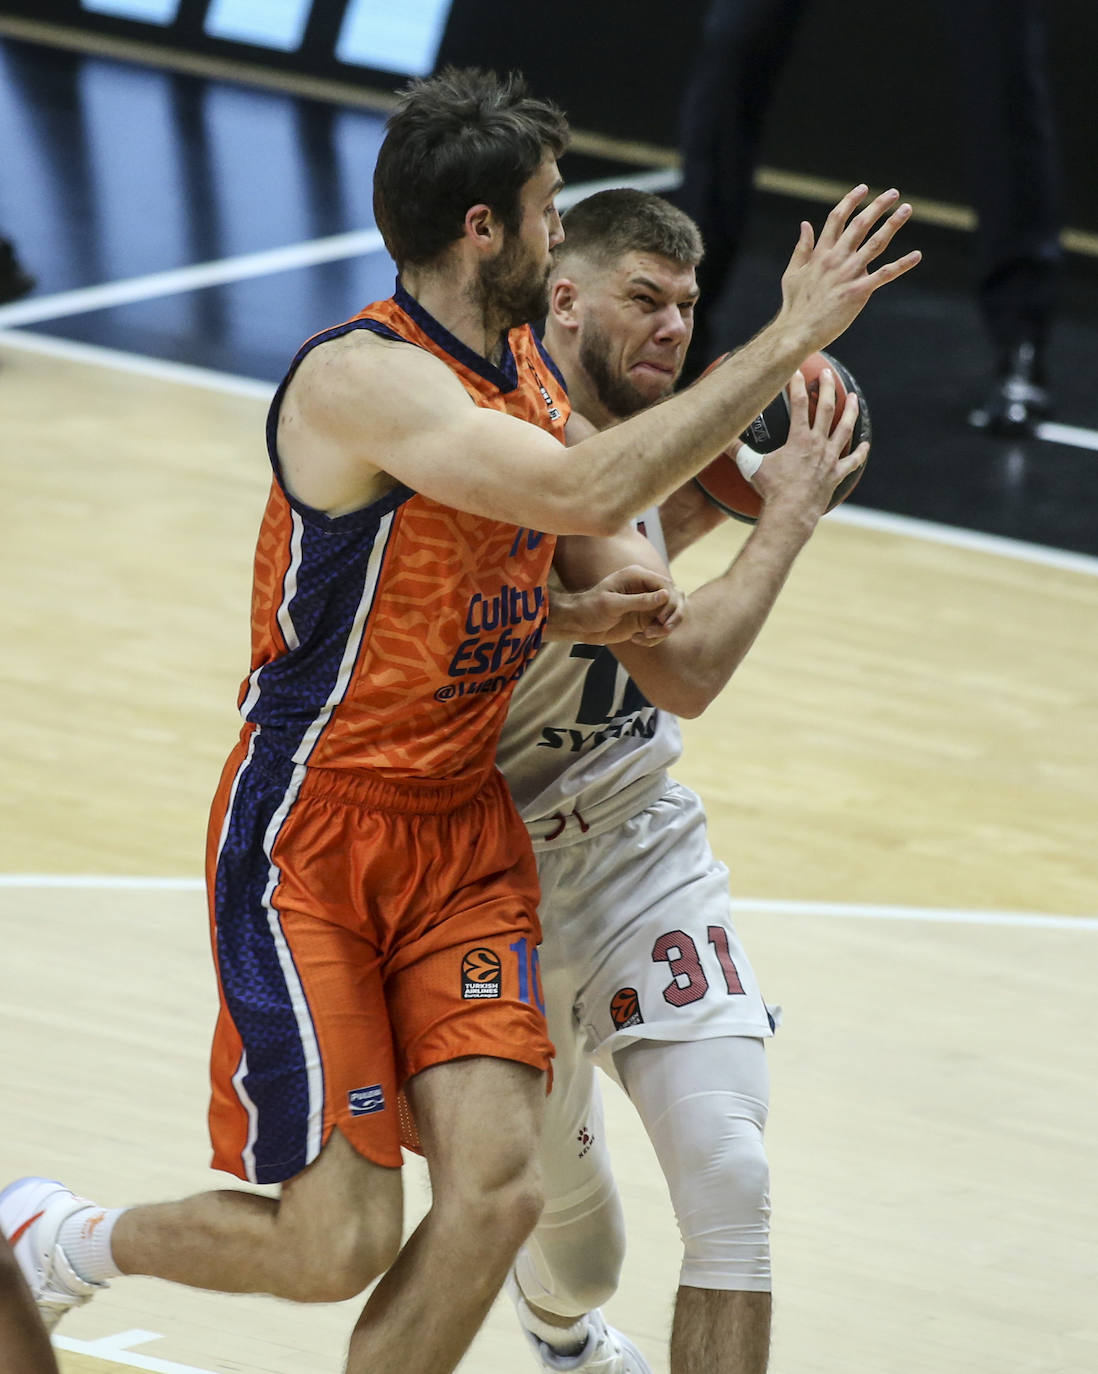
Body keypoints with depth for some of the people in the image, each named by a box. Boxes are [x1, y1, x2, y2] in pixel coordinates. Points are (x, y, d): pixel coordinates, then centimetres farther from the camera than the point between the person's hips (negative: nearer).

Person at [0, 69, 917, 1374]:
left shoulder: (530, 376, 6)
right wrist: (787, 340, -32)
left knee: (496, 1186, -11)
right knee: (339, 1245, -7)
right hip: (315, 837, -7)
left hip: (464, 832, 7)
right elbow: (581, 492, -36)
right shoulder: (359, 377, -22)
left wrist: (576, 617, 0)